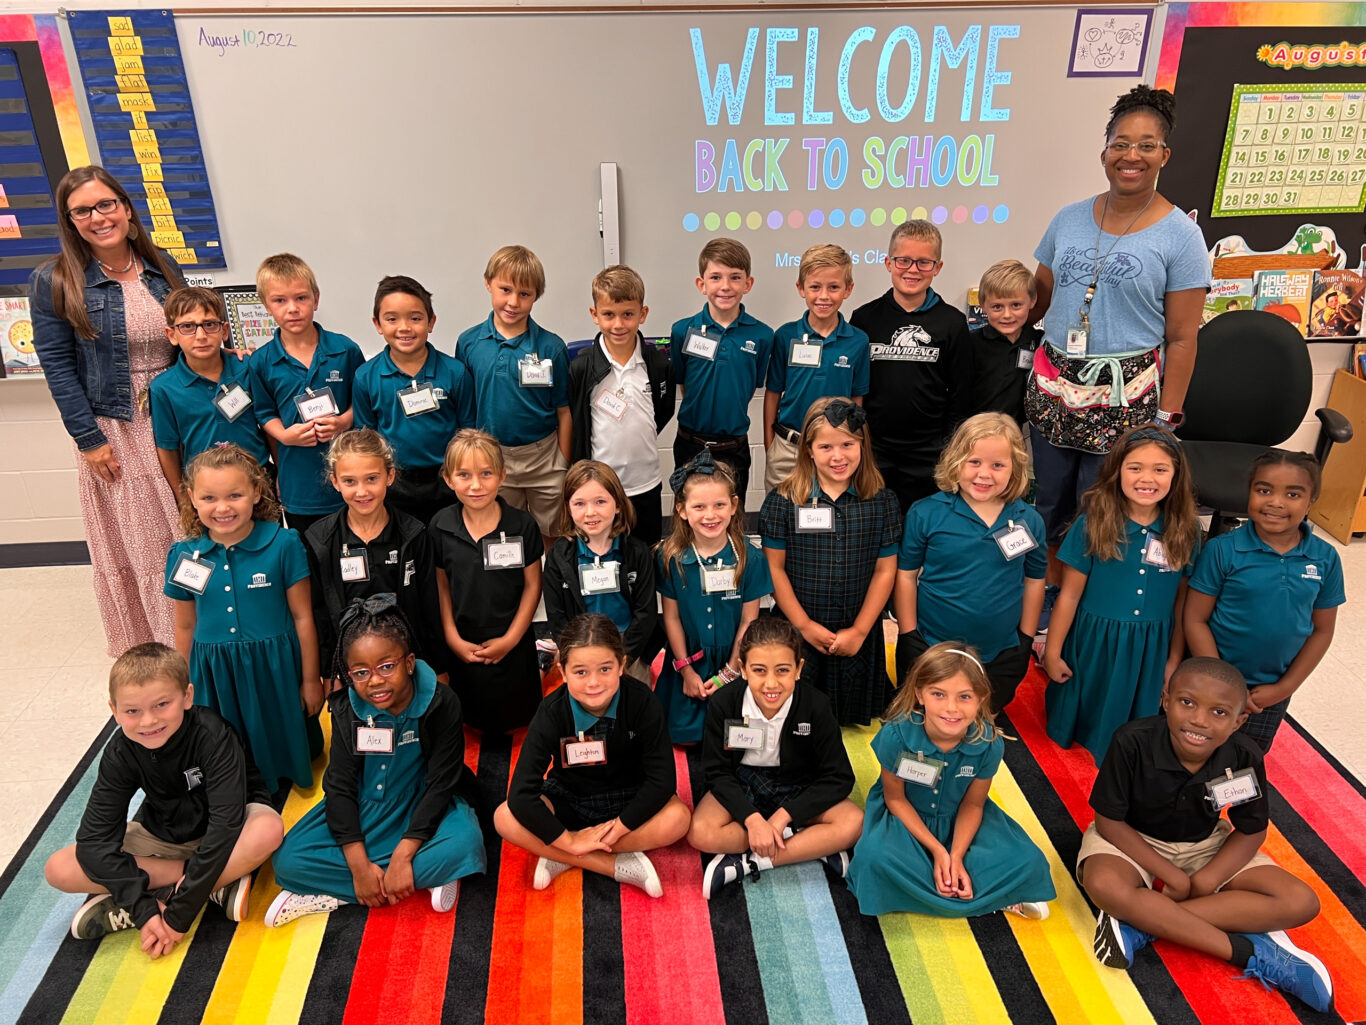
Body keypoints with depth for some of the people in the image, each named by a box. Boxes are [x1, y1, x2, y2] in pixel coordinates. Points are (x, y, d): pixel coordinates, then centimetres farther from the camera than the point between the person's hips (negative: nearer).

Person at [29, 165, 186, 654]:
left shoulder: (162, 267, 4)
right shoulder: (53, 281, -6)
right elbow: (58, 367, -7)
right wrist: (89, 440, -12)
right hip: (114, 431, -3)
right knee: (131, 544, 7)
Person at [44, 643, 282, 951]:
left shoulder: (212, 736, -29)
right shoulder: (121, 753, -17)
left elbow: (225, 824, -33)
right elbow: (95, 838, -19)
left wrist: (179, 913, -31)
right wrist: (144, 910, -29)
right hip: (161, 835, 5)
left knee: (268, 828, -37)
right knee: (58, 870, -17)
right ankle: (215, 885, -19)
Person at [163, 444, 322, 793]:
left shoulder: (283, 545, -13)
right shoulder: (184, 555, -4)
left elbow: (302, 616, -7)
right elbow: (185, 627, 9)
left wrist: (311, 680, -2)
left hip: (275, 670, -3)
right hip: (214, 676, 3)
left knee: (284, 747, 11)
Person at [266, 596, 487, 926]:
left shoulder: (440, 703, -20)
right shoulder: (346, 710, -11)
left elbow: (440, 784, -19)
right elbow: (340, 786, -10)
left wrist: (402, 856, -26)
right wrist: (359, 865, -19)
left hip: (424, 806, -4)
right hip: (364, 806, 4)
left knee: (461, 847, -34)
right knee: (288, 862, -16)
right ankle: (425, 878, -15)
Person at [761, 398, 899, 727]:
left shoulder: (882, 503, -4)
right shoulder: (783, 501, -8)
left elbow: (885, 571, -2)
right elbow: (775, 568, -6)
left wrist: (859, 631, -6)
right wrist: (804, 625, -9)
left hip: (859, 636, 1)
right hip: (797, 633, -1)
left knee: (854, 712, 16)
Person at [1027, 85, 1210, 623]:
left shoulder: (1180, 236, -4)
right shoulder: (1069, 220, 7)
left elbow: (1181, 337, -5)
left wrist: (1166, 418, -8)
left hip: (1125, 396, -3)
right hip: (1053, 385, 4)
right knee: (1049, 501, 11)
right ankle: (1052, 588, 31)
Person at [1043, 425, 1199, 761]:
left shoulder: (1184, 532, -8)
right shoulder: (1092, 524, -14)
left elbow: (1182, 601, 1)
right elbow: (1070, 595, -9)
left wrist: (1174, 659, 6)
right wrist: (1052, 652, -4)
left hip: (1150, 649, 2)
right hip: (1094, 642, -2)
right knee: (1081, 709, 19)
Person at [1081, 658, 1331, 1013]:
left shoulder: (1244, 757, -21)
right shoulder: (1133, 741, -30)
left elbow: (1251, 831, -6)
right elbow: (1109, 822, -20)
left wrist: (1204, 882, -19)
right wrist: (1172, 877, -22)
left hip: (1206, 846, 4)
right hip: (1134, 840, -4)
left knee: (1301, 903, -14)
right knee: (1104, 884, -35)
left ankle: (1140, 921, -21)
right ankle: (1250, 951, -22)